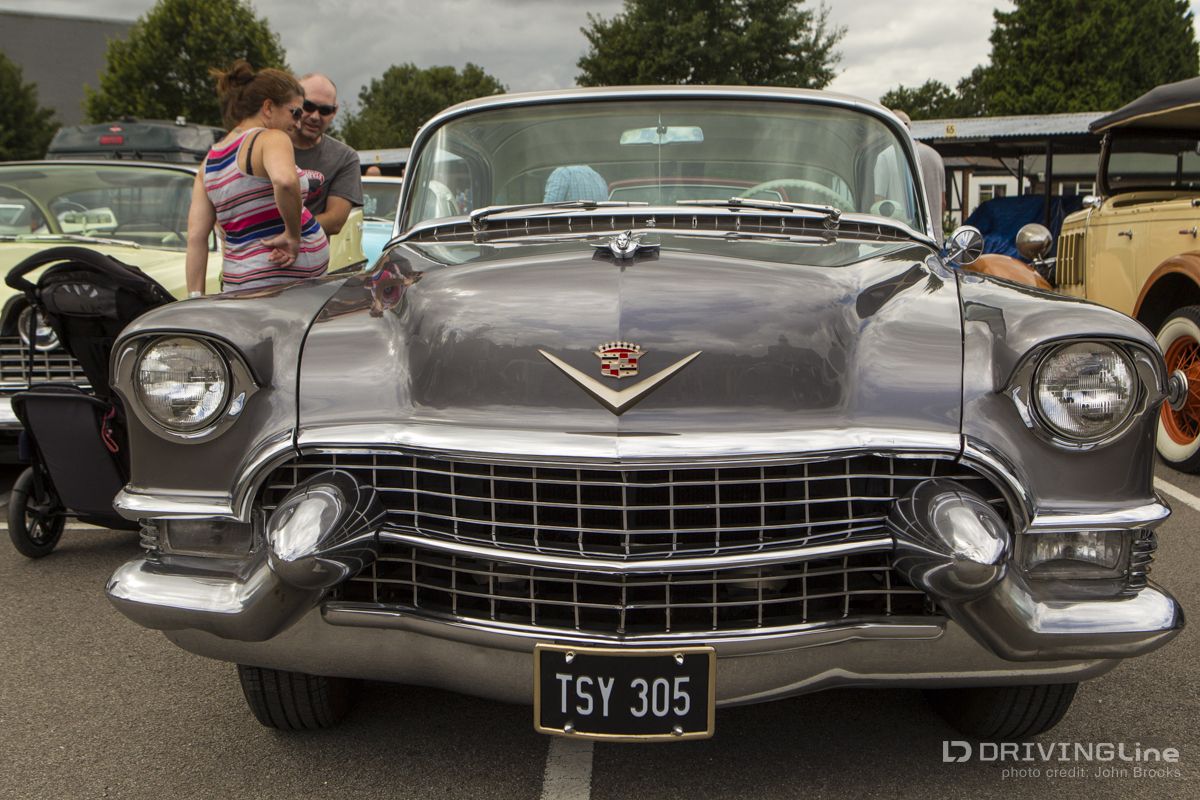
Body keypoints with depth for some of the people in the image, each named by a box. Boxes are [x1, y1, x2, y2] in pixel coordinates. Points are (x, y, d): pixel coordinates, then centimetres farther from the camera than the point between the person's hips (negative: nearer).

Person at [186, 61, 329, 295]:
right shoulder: (271, 139, -5)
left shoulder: (211, 160, 17)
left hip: (238, 283, 8)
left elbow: (196, 236, 11)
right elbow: (285, 181, -30)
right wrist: (293, 234, -16)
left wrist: (196, 299, 10)